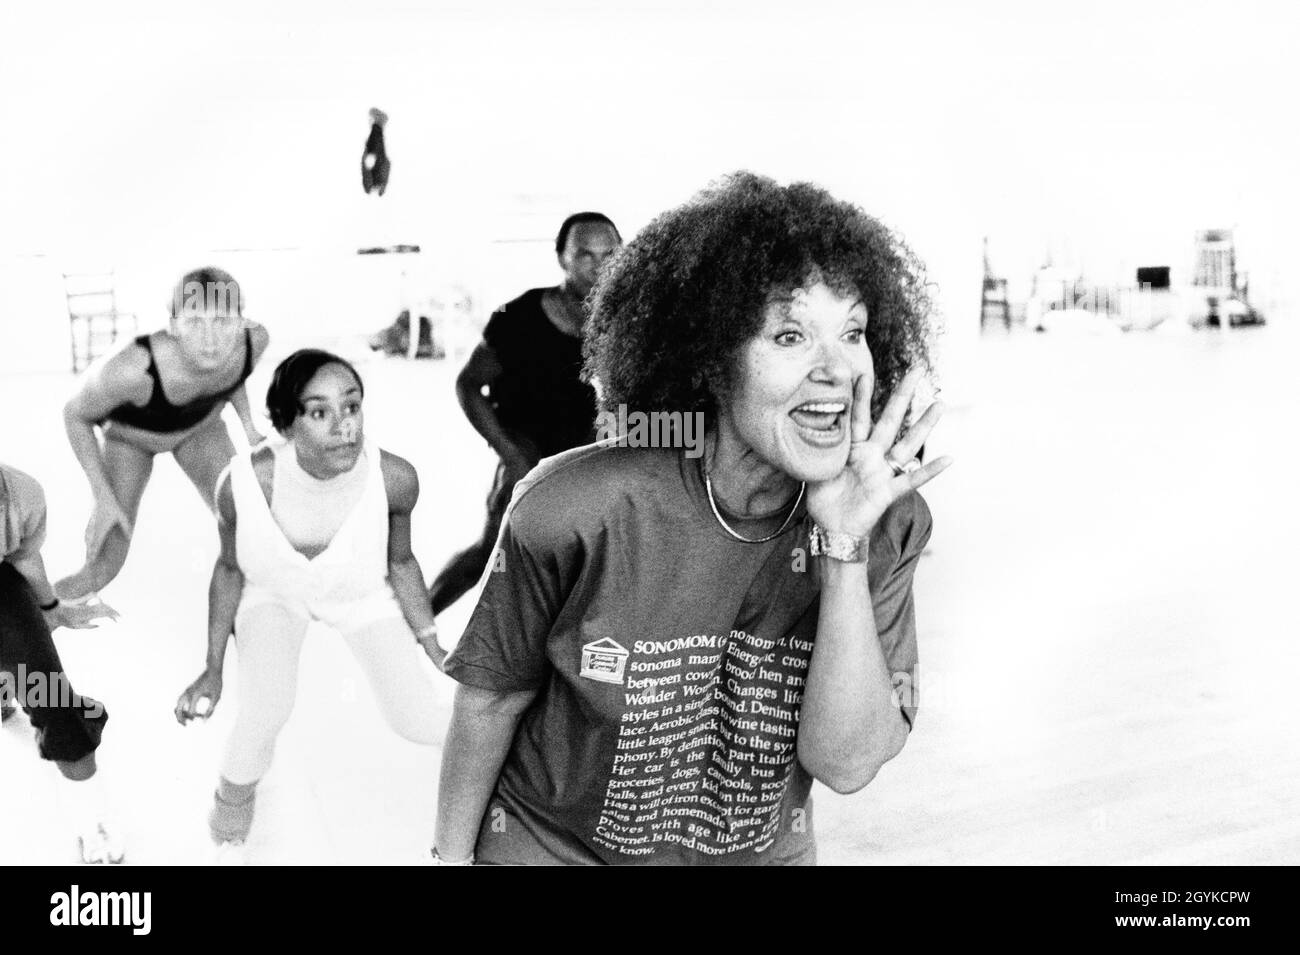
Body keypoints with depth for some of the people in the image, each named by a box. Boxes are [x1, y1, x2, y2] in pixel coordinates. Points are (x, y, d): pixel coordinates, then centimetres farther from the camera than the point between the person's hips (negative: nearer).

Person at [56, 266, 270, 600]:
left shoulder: (254, 340, -33)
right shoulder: (131, 369, -45)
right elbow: (75, 415, -23)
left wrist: (248, 424, -5)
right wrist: (103, 498, -23)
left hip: (201, 425, 3)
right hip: (130, 434, -3)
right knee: (103, 566, -4)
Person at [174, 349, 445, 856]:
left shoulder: (394, 478, -35)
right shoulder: (244, 485, -35)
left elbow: (400, 563, -13)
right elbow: (230, 570, -13)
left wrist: (434, 649, -6)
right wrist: (213, 670, -7)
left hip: (362, 592, 1)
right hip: (273, 592, 0)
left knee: (424, 726, -2)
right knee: (266, 710, -22)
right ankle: (235, 792, 14)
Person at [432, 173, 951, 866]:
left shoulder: (888, 524, -18)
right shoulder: (576, 510, -27)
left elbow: (844, 765, -22)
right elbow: (491, 700, -12)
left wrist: (844, 549, -32)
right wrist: (451, 854, 0)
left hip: (762, 852, 3)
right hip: (548, 846, -2)